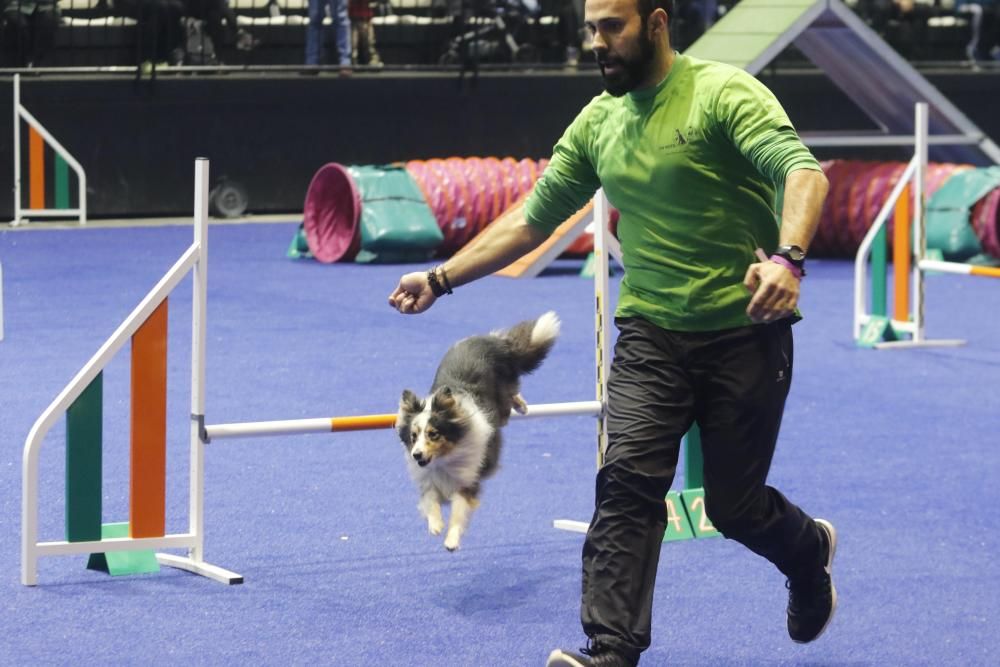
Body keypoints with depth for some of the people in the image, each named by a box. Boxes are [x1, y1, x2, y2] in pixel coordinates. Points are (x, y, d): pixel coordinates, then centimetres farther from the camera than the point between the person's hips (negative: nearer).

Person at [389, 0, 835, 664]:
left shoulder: (724, 93, -12)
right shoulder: (597, 121, 7)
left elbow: (803, 171, -25)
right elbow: (532, 220, 16)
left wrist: (787, 258, -43)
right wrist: (442, 278, 12)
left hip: (745, 331, -4)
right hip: (651, 330, 4)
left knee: (734, 505, 5)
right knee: (628, 481, -14)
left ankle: (810, 551, 40)